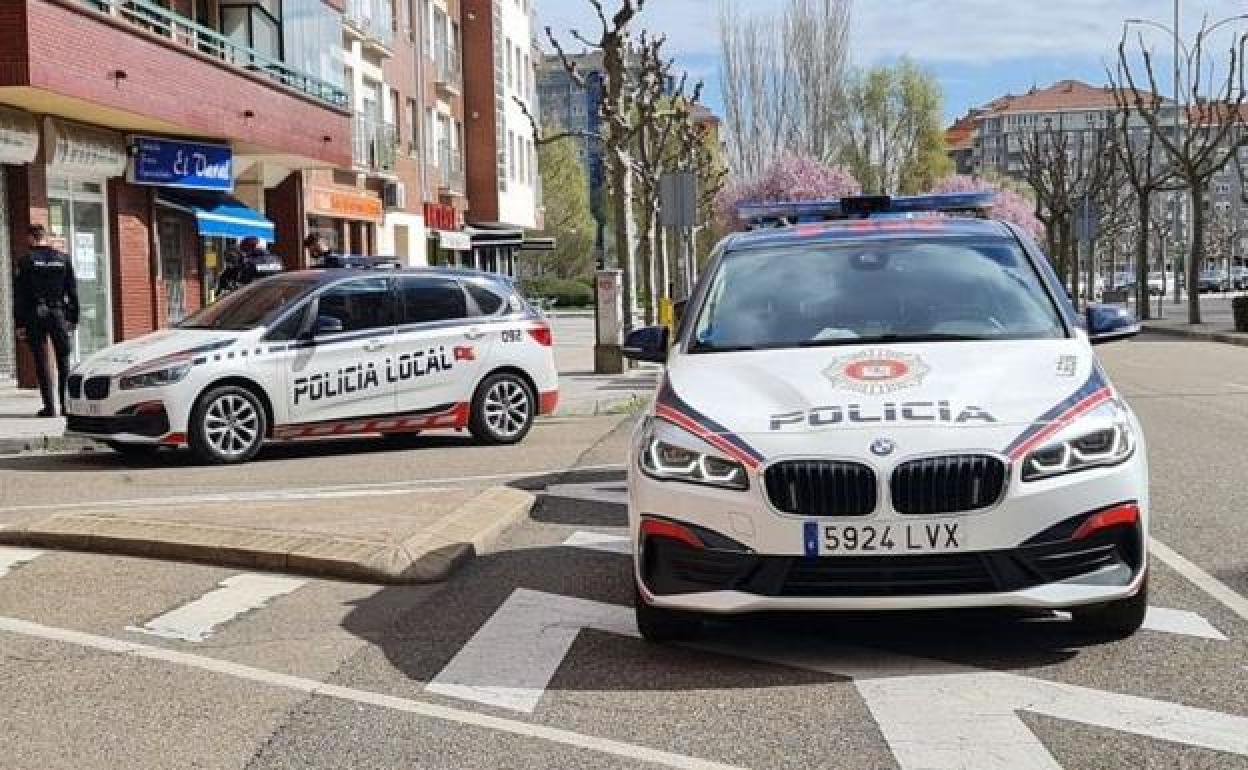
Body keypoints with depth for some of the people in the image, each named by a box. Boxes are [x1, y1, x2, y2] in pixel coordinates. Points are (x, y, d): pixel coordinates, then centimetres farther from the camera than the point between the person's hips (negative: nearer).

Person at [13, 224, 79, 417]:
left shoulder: (26, 261, -3)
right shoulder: (63, 259, 5)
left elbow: (19, 294, -4)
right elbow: (72, 291, 6)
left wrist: (20, 322, -1)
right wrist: (73, 319, 11)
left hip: (35, 317, -2)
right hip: (59, 315, 2)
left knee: (42, 363, 1)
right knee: (63, 362, 8)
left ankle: (49, 406, -2)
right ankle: (66, 405, 5)